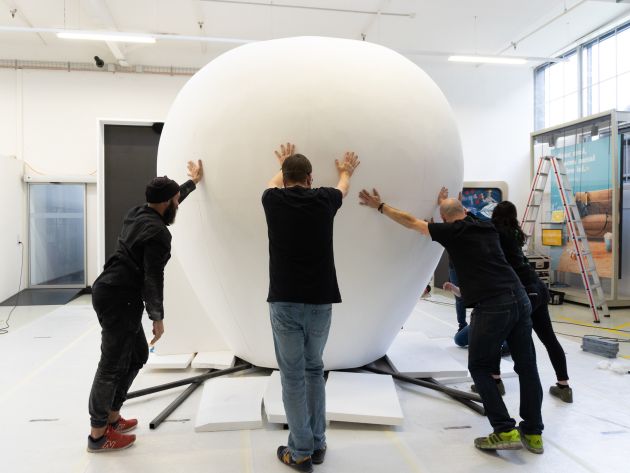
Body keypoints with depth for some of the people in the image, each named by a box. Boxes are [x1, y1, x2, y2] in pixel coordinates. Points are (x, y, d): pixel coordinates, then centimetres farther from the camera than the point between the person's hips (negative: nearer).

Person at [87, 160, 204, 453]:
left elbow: (169, 201, 30)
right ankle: (98, 435, 10)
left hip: (112, 293, 10)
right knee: (112, 365, -2)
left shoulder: (138, 214, 11)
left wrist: (193, 182, 41)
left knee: (137, 355, 18)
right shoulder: (158, 233, -16)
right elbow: (153, 278, -20)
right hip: (119, 299, -10)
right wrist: (157, 317, -16)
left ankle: (112, 416, 28)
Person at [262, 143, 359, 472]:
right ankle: (317, 445, 26)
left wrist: (284, 164, 47)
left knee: (293, 377, 7)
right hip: (320, 301, 2)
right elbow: (343, 186, 27)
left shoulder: (273, 200, 0)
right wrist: (346, 171, 50)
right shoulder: (324, 200, 2)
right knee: (314, 371, 18)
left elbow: (275, 183, 26)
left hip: (284, 301, -2)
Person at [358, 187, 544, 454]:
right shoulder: (488, 228, 18)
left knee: (480, 368, 10)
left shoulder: (451, 232, 2)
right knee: (526, 366, 14)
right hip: (520, 298, 7)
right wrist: (447, 202, 54)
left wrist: (379, 206, 20)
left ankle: (505, 432, 8)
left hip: (492, 307, -7)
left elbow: (410, 222, 10)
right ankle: (533, 433, 23)